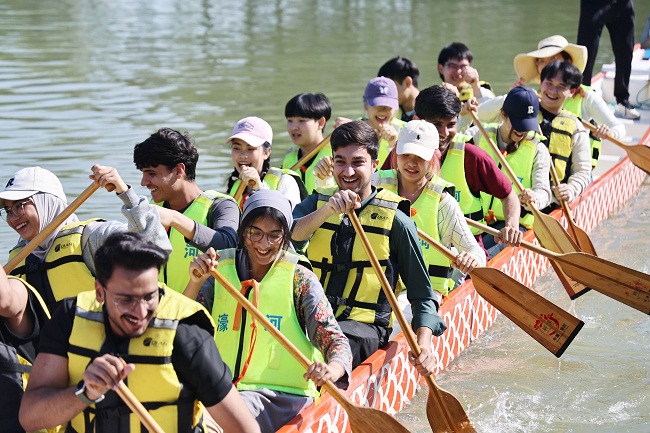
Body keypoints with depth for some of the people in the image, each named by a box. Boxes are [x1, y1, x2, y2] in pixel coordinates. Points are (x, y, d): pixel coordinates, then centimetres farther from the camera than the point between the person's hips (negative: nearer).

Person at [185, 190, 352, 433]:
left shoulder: (299, 279, 1)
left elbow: (334, 339, -6)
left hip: (282, 396, -3)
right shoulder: (222, 271, 10)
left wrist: (332, 370, -29)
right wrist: (195, 283, -10)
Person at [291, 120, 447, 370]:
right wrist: (327, 211, -25)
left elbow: (422, 296, 5)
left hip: (365, 325, -3)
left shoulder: (395, 220, 2)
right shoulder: (316, 203, 12)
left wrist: (424, 344, -12)